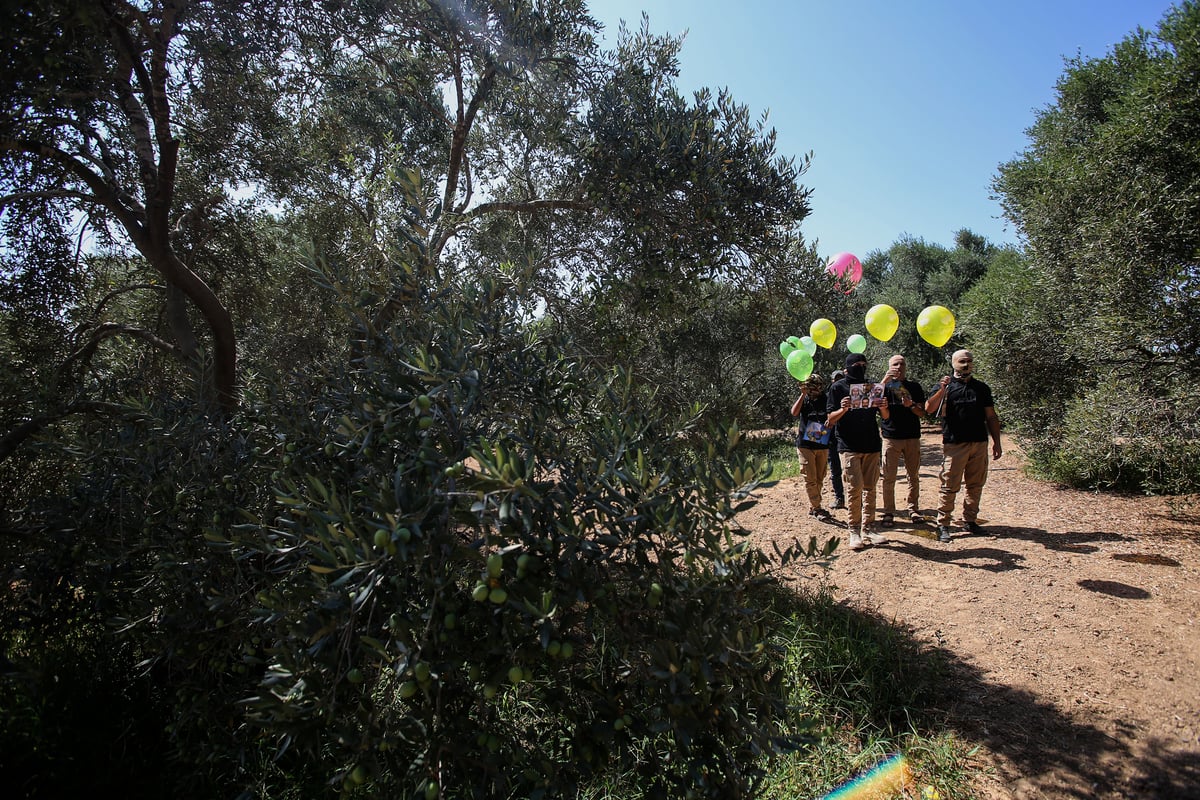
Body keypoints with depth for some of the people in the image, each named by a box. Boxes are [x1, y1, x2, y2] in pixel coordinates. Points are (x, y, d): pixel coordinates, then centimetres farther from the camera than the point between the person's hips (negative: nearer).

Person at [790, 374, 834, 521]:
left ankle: (812, 507, 19)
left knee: (819, 479, 9)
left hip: (823, 446, 3)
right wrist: (803, 394, -19)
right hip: (806, 446, -3)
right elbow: (794, 412, -18)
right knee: (810, 479, -6)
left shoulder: (826, 400, 5)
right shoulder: (803, 400, 2)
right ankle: (817, 508, -1)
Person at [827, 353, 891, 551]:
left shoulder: (871, 386, 13)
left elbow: (885, 417, 14)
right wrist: (843, 410, -22)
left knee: (870, 488, 7)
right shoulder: (838, 387, 1)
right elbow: (830, 419, -2)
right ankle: (854, 530, 1)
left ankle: (868, 528, 14)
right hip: (849, 447, -4)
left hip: (871, 445, 5)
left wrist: (884, 407, -8)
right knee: (854, 488, -7)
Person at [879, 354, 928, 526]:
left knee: (913, 476, 6)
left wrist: (911, 405, -14)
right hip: (891, 437, -2)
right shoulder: (886, 385, 6)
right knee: (889, 477, -2)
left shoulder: (914, 387, 10)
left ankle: (913, 509, 16)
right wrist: (885, 380, -24)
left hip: (912, 437, 2)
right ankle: (888, 511, 5)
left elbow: (922, 413, 6)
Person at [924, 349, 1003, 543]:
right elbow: (929, 408, -11)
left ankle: (970, 520, 23)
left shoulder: (982, 388, 14)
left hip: (979, 443, 4)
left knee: (976, 485, 10)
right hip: (954, 444, -4)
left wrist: (996, 442, 10)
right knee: (949, 486, -4)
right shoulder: (945, 385, 4)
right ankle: (943, 525, 1)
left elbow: (991, 417, 15)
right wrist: (942, 390, -24)